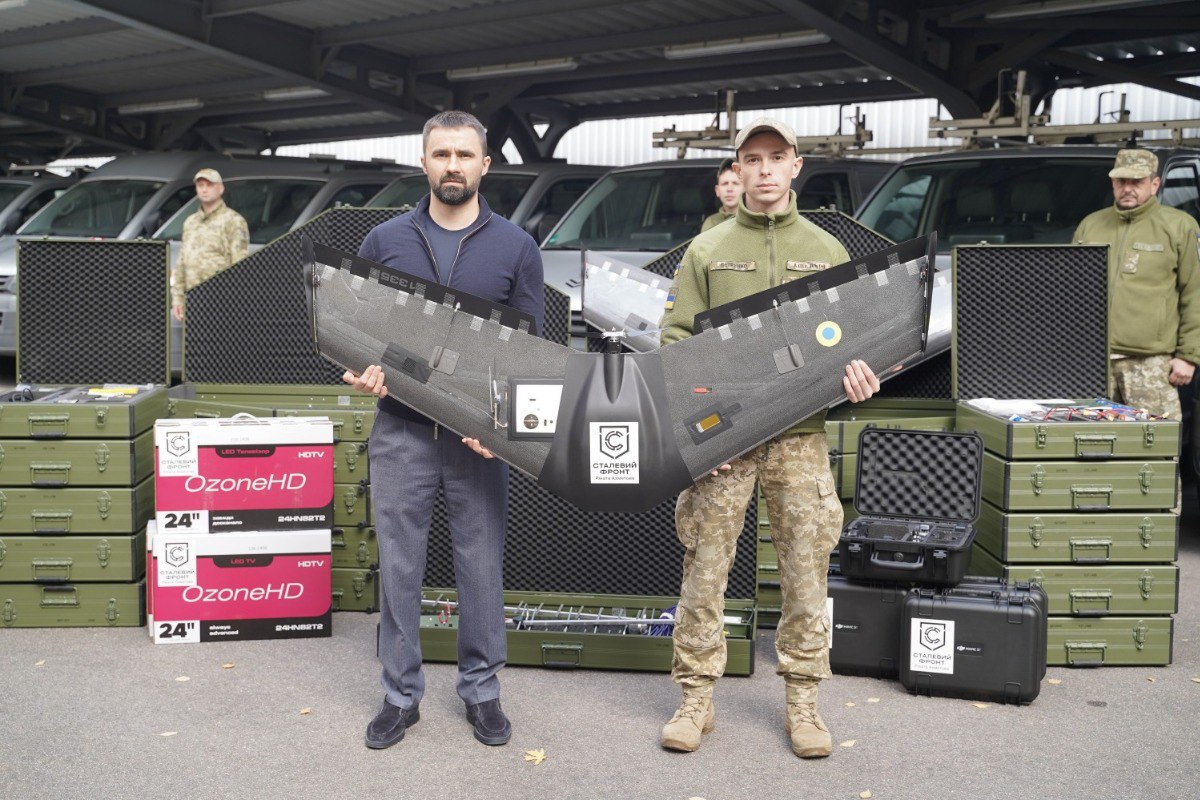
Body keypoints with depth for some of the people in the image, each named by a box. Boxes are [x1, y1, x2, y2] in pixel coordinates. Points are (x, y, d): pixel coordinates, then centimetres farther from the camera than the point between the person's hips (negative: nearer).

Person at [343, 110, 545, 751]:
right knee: (398, 566, 7)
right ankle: (400, 694, 22)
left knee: (482, 565, 7)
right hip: (400, 430, 1)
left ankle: (481, 687, 25)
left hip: (480, 434, 0)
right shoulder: (384, 241, 6)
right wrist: (364, 370, -11)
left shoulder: (515, 248, 3)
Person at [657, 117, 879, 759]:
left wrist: (852, 368, -9)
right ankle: (697, 695, 13)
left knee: (806, 567, 4)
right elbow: (676, 340, 5)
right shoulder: (706, 250, 9)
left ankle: (802, 697, 18)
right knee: (705, 566, 0)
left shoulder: (826, 251, 13)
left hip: (799, 434, 1)